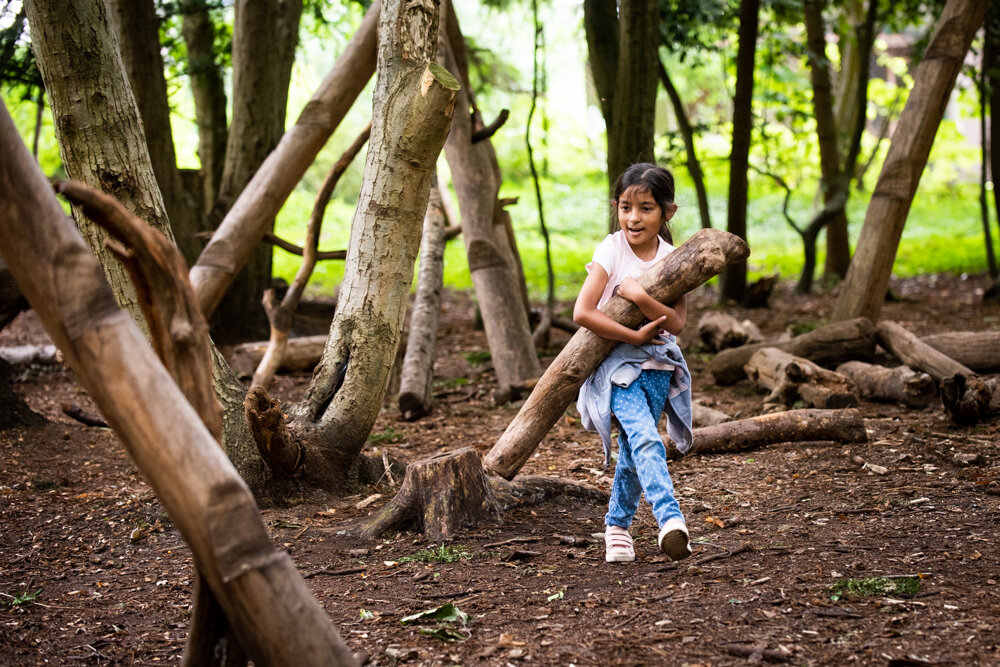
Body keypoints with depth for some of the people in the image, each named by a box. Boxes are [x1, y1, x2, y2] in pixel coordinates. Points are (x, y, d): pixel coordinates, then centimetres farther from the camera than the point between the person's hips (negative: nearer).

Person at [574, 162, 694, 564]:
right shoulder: (611, 251, -10)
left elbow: (676, 323, -9)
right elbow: (583, 312, -18)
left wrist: (641, 297, -23)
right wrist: (635, 337, -16)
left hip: (658, 365, 4)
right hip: (617, 363, -3)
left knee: (633, 449, 7)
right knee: (645, 439, -23)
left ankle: (617, 523, 26)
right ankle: (670, 519, -31)